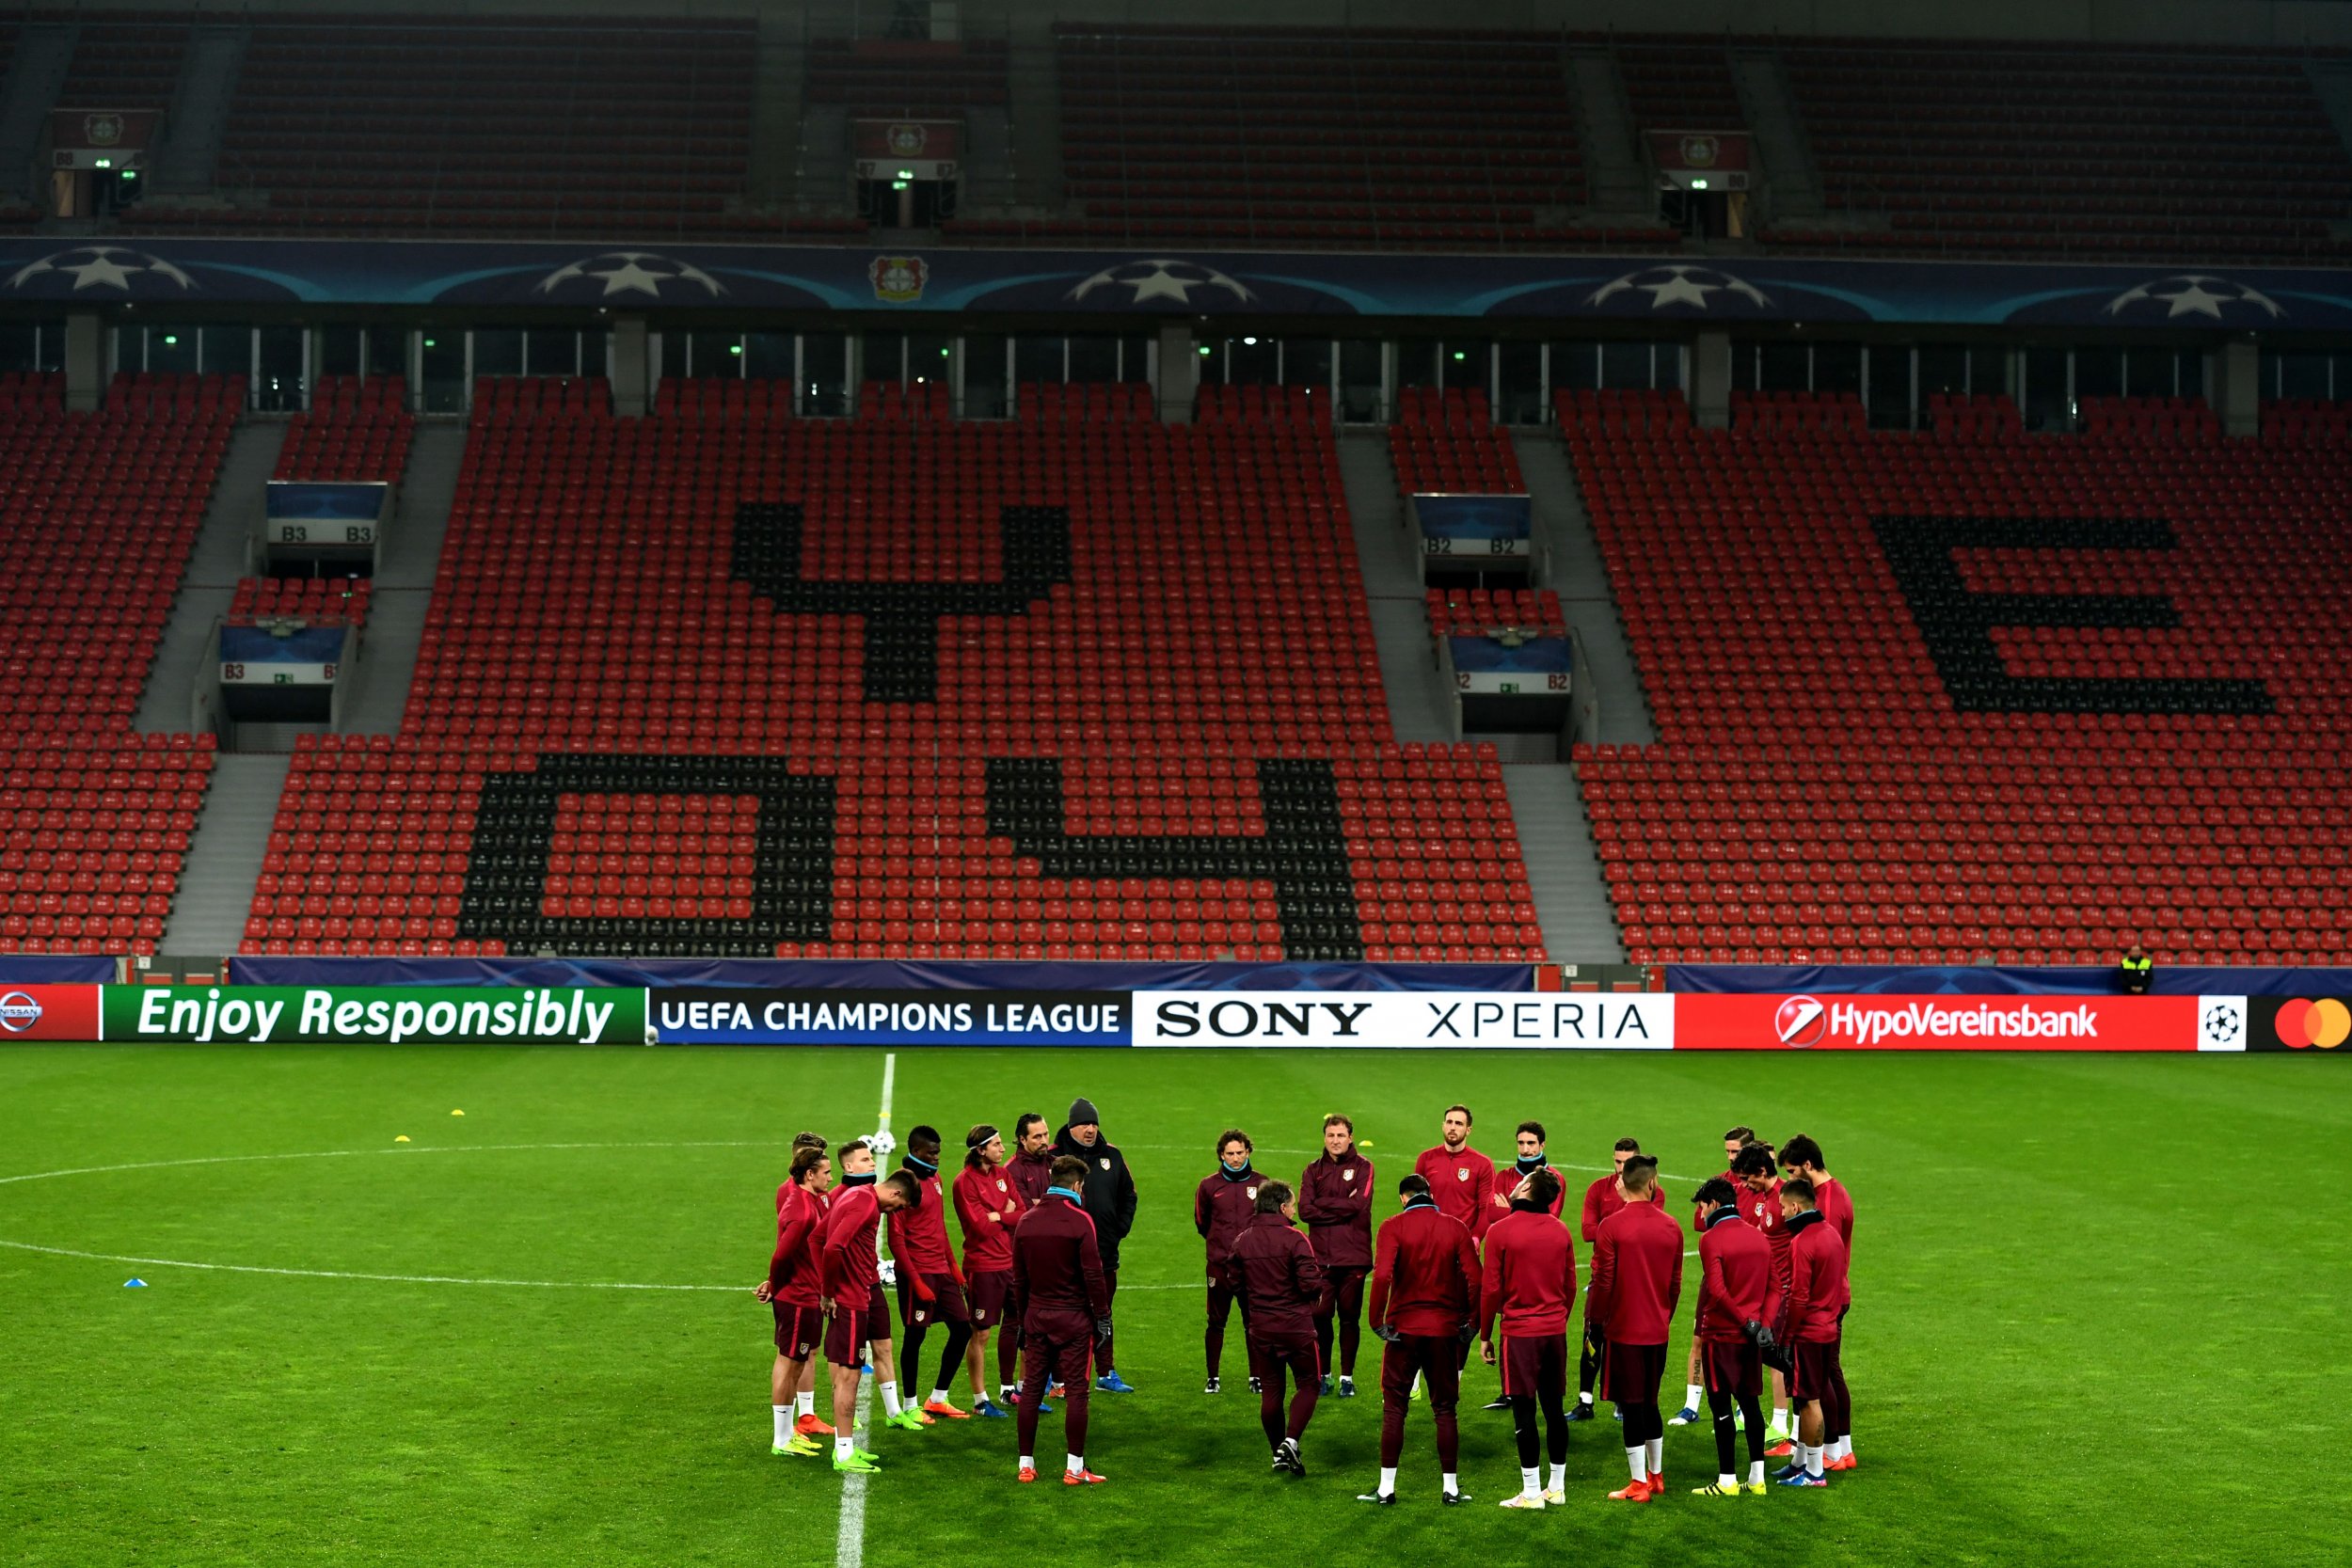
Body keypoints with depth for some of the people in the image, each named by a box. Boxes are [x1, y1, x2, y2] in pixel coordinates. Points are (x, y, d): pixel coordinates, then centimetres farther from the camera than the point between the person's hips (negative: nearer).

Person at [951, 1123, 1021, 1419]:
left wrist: (996, 1216, -12)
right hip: (983, 1267, -7)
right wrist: (1008, 1216, -3)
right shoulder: (965, 1181, -12)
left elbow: (1023, 1215, 3)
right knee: (981, 1334, 1)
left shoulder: (1002, 1174, 10)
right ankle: (980, 1401, 10)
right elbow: (982, 1226, -18)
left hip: (1011, 1262, 7)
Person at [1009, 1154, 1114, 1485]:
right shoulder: (1080, 1221, -10)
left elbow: (1019, 1278, 10)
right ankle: (1074, 1468, 0)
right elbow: (1093, 1274, -12)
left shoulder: (1026, 1221, 5)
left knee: (1031, 1389, 9)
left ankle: (1026, 1465, 12)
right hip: (1073, 1320, -5)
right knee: (1076, 1392, 0)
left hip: (1036, 1318, 5)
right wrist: (1103, 1317, -4)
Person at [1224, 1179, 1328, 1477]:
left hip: (1260, 1328, 5)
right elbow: (1310, 1284, -18)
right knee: (1309, 1384, 8)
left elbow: (1234, 1284, 8)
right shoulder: (1294, 1239, -14)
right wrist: (1316, 1294, 4)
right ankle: (1291, 1441, -10)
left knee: (1270, 1390, 12)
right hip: (1296, 1326, -5)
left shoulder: (1241, 1241, 2)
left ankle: (1278, 1453, 16)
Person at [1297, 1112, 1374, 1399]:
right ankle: (1323, 1375, 15)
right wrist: (1342, 1209, -10)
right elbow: (1305, 1210, -4)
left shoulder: (1363, 1167, 3)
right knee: (1321, 1318, 3)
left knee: (1349, 1318, 3)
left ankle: (1347, 1376, 12)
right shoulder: (1313, 1171, 10)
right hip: (1321, 1257, 2)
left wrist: (1322, 1203, -6)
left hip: (1353, 1257, -2)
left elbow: (1359, 1204, -12)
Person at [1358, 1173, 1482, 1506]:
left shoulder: (1393, 1227, -6)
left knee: (1394, 1408, 6)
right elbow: (1474, 1277, -6)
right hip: (1445, 1330, 2)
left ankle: (1386, 1488, 6)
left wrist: (1377, 1320, -11)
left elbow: (1382, 1275, -18)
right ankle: (1451, 1487, 13)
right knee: (1445, 1409, 11)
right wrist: (1470, 1321, 2)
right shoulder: (1455, 1227, 1)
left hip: (1403, 1329, -2)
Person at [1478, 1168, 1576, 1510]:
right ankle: (1557, 1486, 18)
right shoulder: (1560, 1231, 4)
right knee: (1554, 1408, 11)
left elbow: (1491, 1289, -8)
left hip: (1519, 1332, -5)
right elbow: (1570, 1285, 10)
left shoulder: (1500, 1231, -10)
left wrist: (1484, 1336, 1)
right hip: (1555, 1331, 5)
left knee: (1524, 1410, -1)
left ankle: (1531, 1492, 1)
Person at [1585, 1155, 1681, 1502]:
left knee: (1632, 1406, 0)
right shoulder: (1671, 1227, 1)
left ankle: (1639, 1485, 3)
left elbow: (1602, 1281, -12)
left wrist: (1593, 1320, 0)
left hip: (1624, 1330, -5)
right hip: (1658, 1330, 5)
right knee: (1649, 1401, 18)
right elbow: (1675, 1282, 9)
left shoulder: (1612, 1226, -14)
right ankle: (1656, 1476, 25)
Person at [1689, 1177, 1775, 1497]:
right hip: (1751, 1338, 7)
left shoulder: (1712, 1239, -13)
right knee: (1750, 1402, 13)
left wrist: (1746, 1321, -15)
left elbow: (1716, 1290, -22)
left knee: (1721, 1407, 0)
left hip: (1721, 1336, -7)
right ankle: (1757, 1477, 15)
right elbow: (1774, 1289, 7)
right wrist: (1763, 1322, -3)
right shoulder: (1760, 1237, 10)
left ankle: (1727, 1481, 3)